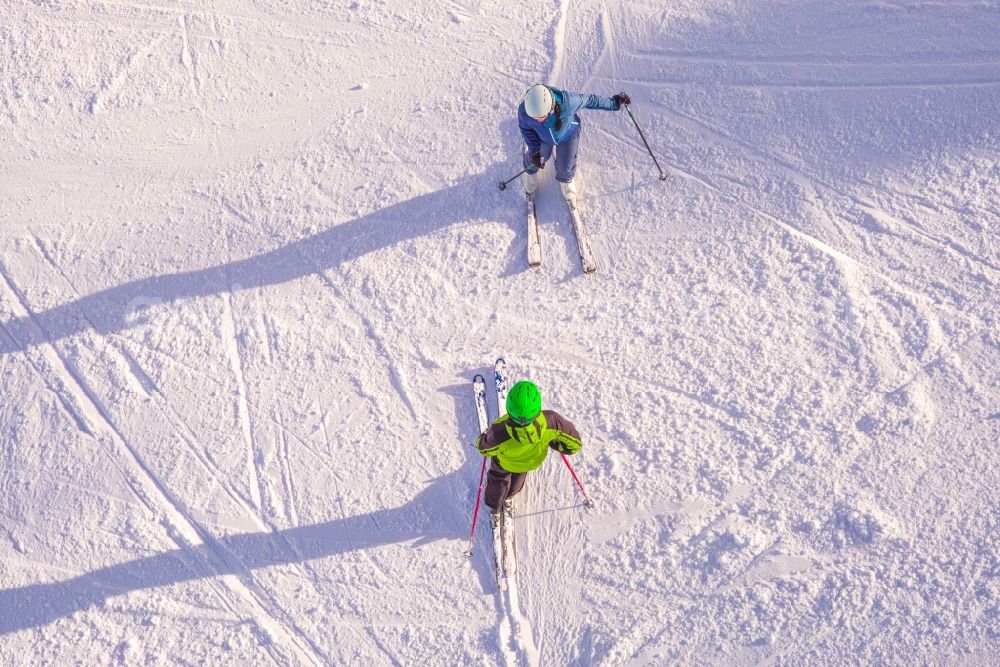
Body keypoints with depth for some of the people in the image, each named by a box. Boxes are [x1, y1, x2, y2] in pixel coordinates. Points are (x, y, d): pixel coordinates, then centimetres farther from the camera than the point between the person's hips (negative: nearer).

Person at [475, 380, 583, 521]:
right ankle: (509, 496, 73)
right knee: (517, 479, 40)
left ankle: (495, 507, 66)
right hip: (531, 461, 2)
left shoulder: (499, 432, -51)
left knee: (498, 483, 36)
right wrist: (554, 443, -11)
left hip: (504, 463, -2)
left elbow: (485, 449, -26)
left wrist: (487, 434, -4)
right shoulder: (551, 421, -48)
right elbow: (575, 443, -30)